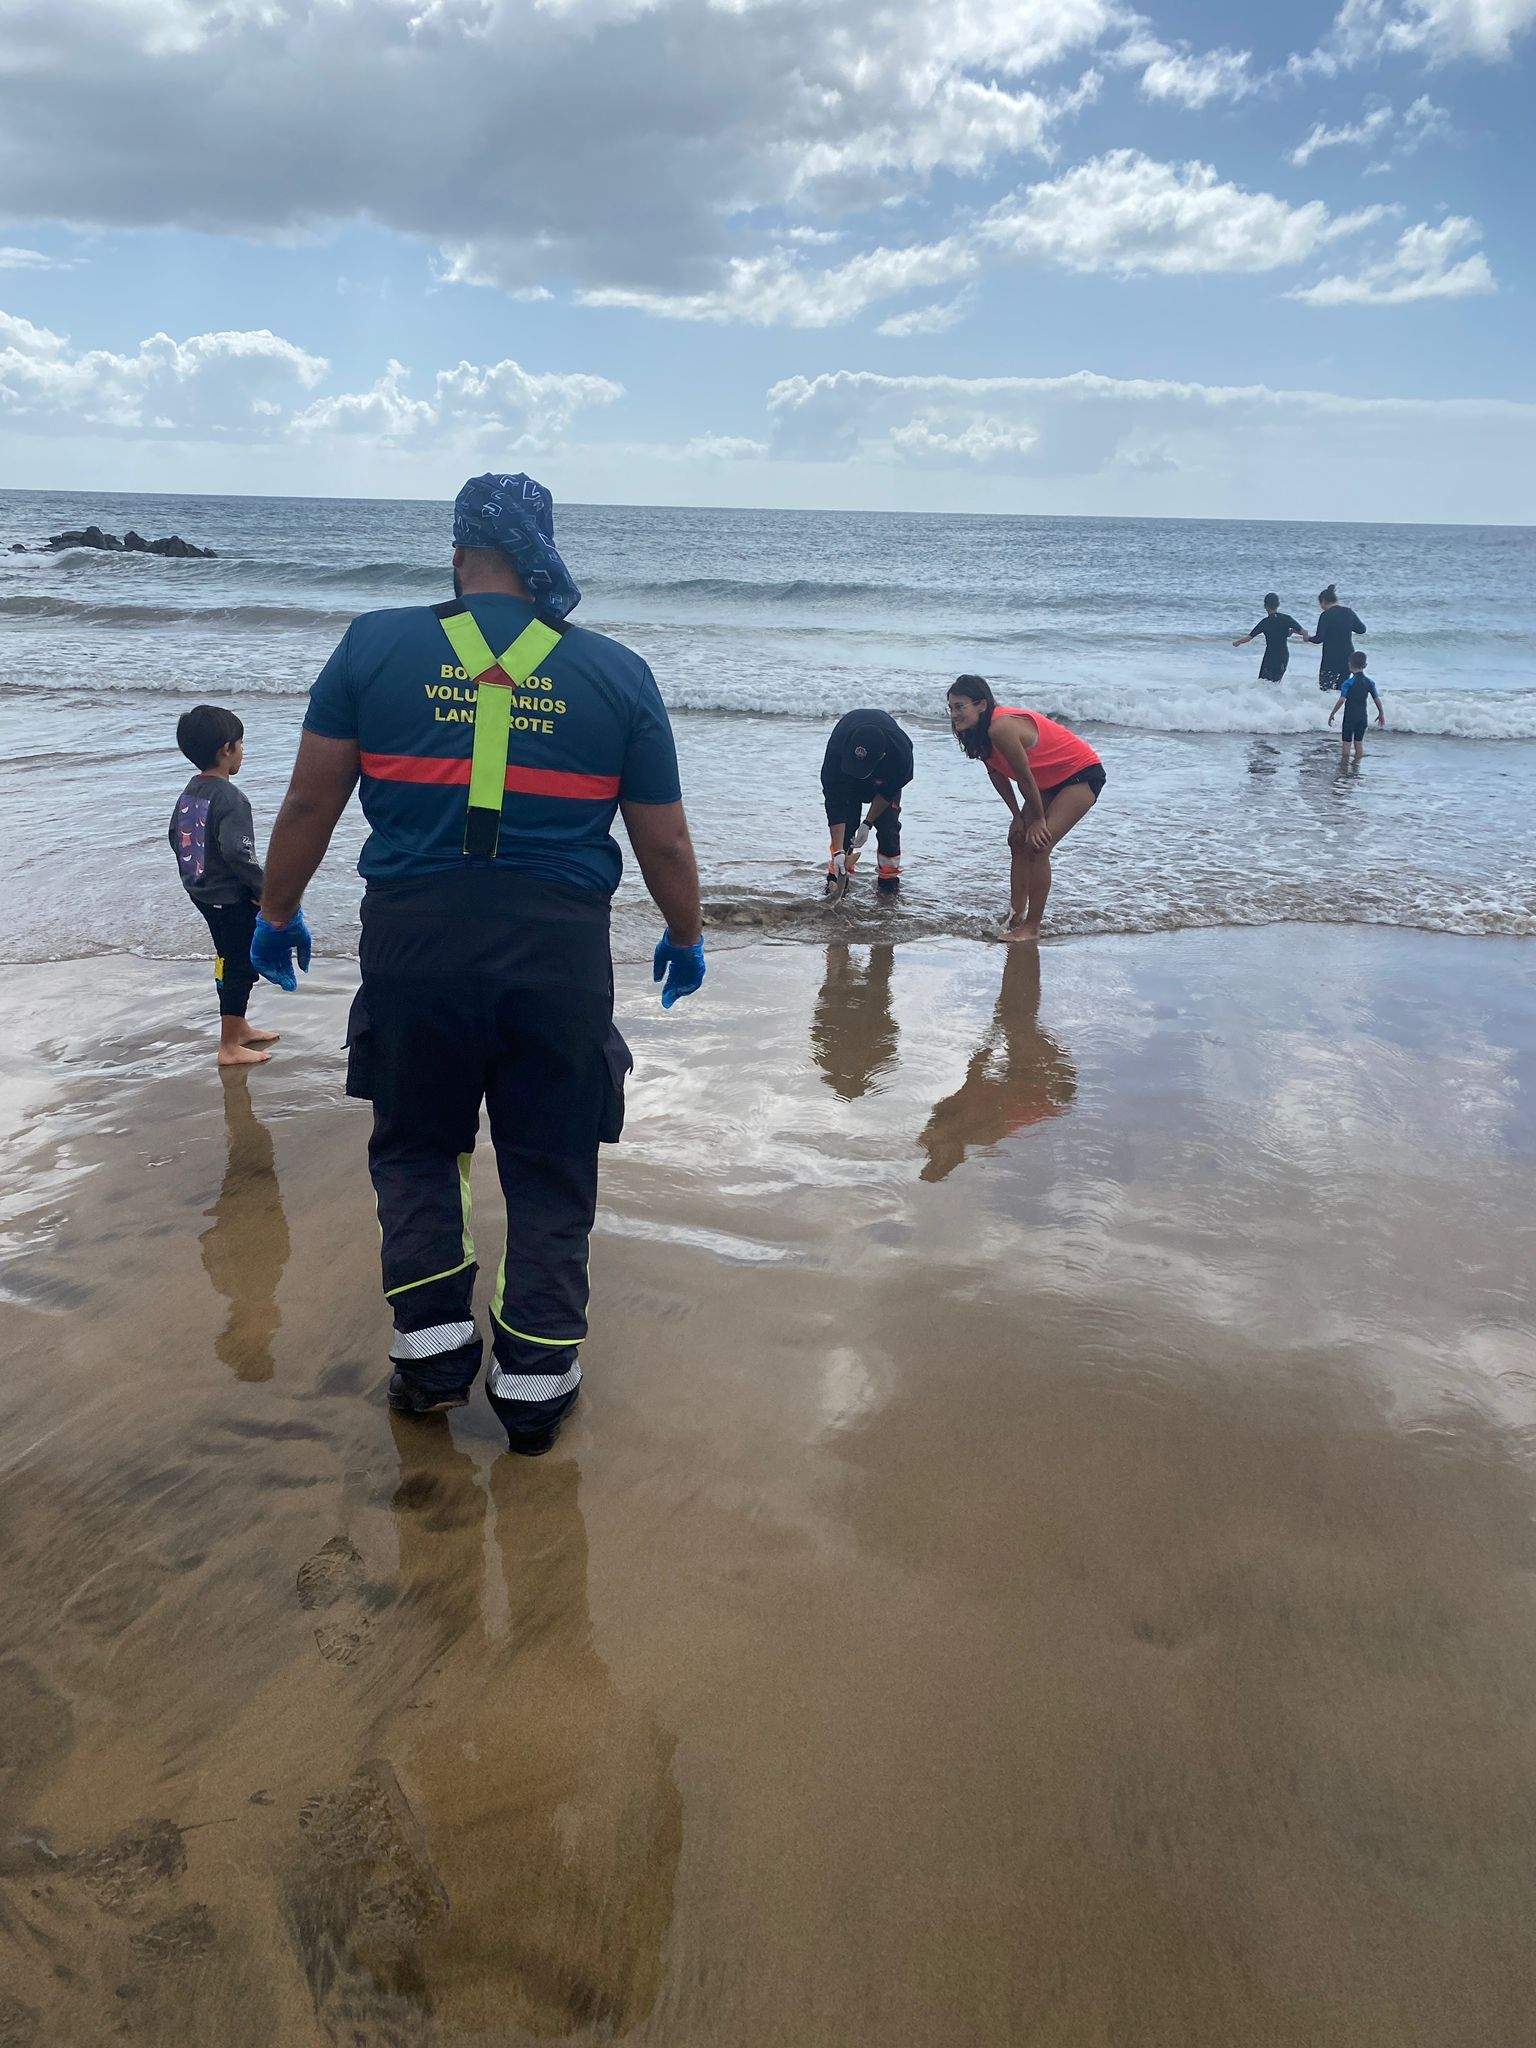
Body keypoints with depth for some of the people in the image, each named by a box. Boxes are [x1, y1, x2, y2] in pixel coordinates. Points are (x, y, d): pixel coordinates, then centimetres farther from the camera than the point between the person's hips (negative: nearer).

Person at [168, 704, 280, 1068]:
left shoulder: (189, 792, 5)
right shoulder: (230, 799, -23)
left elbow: (176, 837, 14)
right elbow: (238, 853, -28)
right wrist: (265, 889, -18)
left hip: (203, 892, 9)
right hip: (231, 898, -9)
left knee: (231, 960, 22)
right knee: (241, 967, 2)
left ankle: (239, 1027, 36)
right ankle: (229, 1047, 8)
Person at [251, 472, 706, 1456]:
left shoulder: (375, 645, 2)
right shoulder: (618, 674, 3)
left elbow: (310, 800, 4)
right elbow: (665, 841, 7)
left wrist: (278, 913, 18)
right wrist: (686, 939, 23)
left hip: (415, 943, 0)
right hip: (561, 954, 0)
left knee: (415, 1149, 21)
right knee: (549, 1170, 12)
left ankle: (434, 1349, 19)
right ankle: (536, 1383, 17)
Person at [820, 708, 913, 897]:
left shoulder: (901, 752, -44)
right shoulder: (836, 748, -43)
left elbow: (888, 791, -21)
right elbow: (835, 804, -37)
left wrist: (868, 823, -20)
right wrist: (838, 851, -39)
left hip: (887, 777, 0)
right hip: (846, 776, 0)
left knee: (888, 823, -10)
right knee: (845, 822, -10)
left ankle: (889, 875, 6)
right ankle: (839, 874, 4)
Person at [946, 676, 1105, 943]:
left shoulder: (1001, 728, -33)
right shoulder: (979, 730, -4)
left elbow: (1025, 778, -25)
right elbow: (997, 775, 6)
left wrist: (1039, 819, -14)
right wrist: (1018, 817, 6)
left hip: (1082, 774, -10)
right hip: (1049, 780, 10)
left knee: (1037, 846, -15)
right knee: (1018, 841, 10)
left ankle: (1032, 928, -7)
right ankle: (1016, 914, 20)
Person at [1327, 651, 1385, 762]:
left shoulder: (1348, 683, -13)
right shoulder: (1369, 682, 0)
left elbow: (1341, 700, -19)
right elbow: (1377, 699, 5)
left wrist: (1332, 714, -11)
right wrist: (1381, 714, 18)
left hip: (1349, 717, -4)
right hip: (1362, 717, 4)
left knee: (1347, 743, 3)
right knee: (1359, 742, 13)